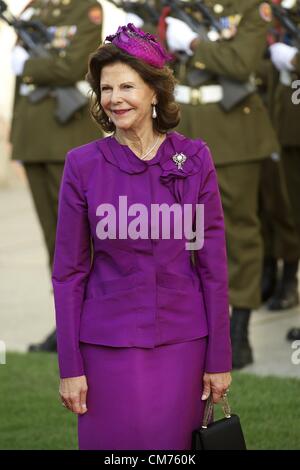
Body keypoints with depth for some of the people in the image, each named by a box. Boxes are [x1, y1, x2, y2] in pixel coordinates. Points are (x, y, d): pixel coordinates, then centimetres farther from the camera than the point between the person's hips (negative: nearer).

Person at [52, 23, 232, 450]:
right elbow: (69, 271, -1)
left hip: (181, 340, 1)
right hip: (108, 342, -1)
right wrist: (70, 365, -4)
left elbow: (213, 263, 1)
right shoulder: (83, 165, -3)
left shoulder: (194, 159, -1)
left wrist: (219, 357, -1)